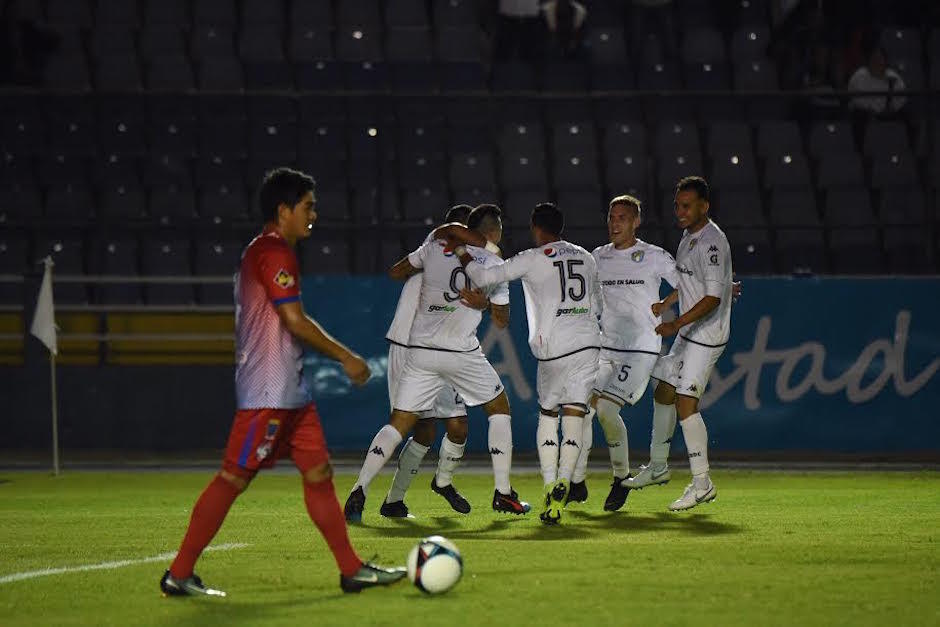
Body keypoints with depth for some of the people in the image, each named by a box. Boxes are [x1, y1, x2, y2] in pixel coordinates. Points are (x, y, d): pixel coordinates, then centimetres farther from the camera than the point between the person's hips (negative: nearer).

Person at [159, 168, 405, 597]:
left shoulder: (260, 252, 19)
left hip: (288, 389, 11)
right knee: (234, 477, -8)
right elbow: (295, 320, -18)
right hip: (268, 390, -11)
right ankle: (178, 575, -5)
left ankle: (352, 570, 11)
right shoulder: (275, 252, -13)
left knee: (318, 473, 9)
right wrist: (346, 357, -11)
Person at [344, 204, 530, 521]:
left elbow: (395, 272, 16)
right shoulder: (495, 266, 2)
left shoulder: (436, 246, 7)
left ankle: (359, 491, -11)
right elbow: (501, 320, 13)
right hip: (462, 352, -2)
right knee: (499, 407, 19)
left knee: (399, 422, 5)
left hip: (421, 350, 2)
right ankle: (503, 493, 14)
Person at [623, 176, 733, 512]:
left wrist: (677, 323, -31)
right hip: (687, 332, 10)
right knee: (664, 392, 16)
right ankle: (657, 466, 32)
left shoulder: (712, 242, -20)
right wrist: (665, 304, 22)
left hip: (706, 336, -10)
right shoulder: (689, 236, 10)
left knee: (686, 403, -14)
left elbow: (712, 298, -27)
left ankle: (702, 482, -10)